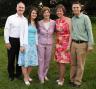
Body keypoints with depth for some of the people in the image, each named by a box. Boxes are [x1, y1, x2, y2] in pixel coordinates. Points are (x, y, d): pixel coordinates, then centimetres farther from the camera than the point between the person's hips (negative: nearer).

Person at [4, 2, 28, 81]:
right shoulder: (10, 18, -2)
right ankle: (11, 74, 26)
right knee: (11, 58, 9)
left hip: (21, 41, 2)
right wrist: (7, 42, -8)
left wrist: (23, 44, -4)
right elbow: (6, 30, -3)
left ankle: (18, 74, 29)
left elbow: (26, 32, 2)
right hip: (12, 40, -2)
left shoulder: (25, 20, 4)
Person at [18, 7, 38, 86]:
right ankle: (25, 78, 11)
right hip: (26, 44, -6)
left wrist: (37, 44, 12)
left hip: (33, 44, 6)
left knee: (31, 61, 9)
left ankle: (28, 75, 24)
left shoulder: (36, 24, 12)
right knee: (25, 61, 0)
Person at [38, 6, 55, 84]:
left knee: (47, 60, 13)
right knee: (41, 60, 4)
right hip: (41, 43, -2)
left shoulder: (53, 22, -7)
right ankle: (41, 77, 17)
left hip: (49, 44, 2)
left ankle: (45, 74, 32)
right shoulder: (39, 23, -8)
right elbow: (38, 32, 7)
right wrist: (37, 41, 4)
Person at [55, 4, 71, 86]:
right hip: (58, 44, 5)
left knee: (62, 62, -3)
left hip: (65, 43, -5)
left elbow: (71, 33, -10)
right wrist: (56, 43, 10)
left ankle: (61, 79, 11)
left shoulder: (68, 20, -9)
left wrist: (69, 45, -15)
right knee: (58, 62, 9)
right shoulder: (56, 21, 7)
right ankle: (61, 77, 23)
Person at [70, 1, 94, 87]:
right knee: (73, 63, 13)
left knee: (80, 64, 3)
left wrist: (90, 44, -14)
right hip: (74, 43, 5)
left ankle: (77, 81, 15)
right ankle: (72, 79, 26)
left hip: (82, 44, -5)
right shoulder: (72, 19, 10)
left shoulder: (85, 17, -8)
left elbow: (89, 31, -10)